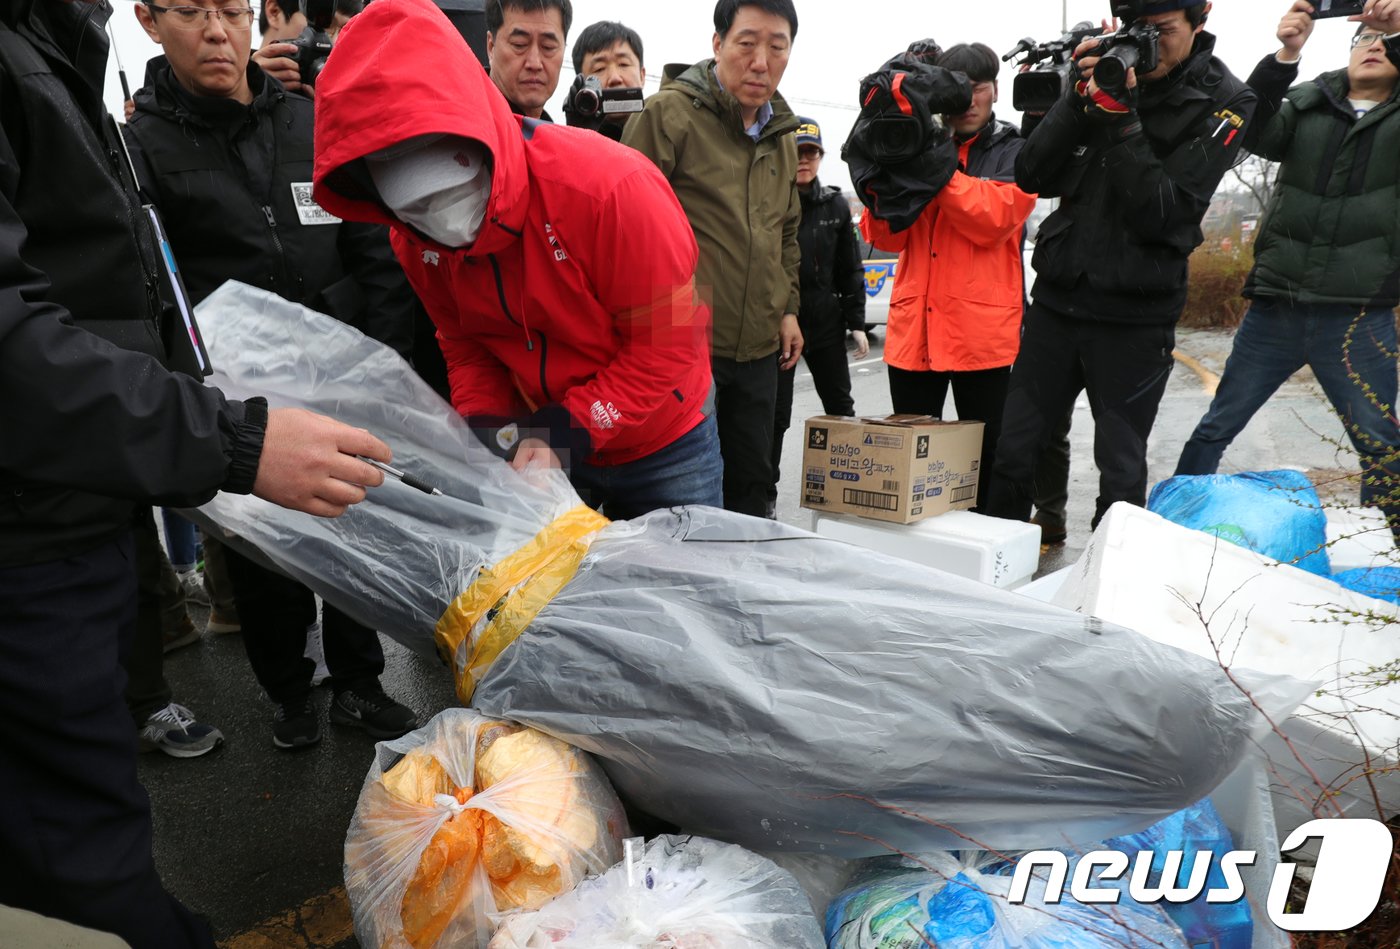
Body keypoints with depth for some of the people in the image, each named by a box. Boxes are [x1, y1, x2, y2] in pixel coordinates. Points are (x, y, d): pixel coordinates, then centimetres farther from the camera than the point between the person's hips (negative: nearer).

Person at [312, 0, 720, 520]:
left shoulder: (608, 185, -30)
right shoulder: (414, 239, -12)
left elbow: (670, 344, -23)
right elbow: (465, 344, 1)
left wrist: (567, 433, -26)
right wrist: (490, 430, -17)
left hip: (662, 448, -3)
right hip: (539, 448, 4)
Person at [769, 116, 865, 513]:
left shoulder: (835, 205, 8)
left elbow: (850, 270, 11)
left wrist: (856, 322, 6)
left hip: (826, 322, 5)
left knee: (840, 406, 15)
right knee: (776, 413, 1)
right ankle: (766, 494, 13)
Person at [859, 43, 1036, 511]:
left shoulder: (1014, 152, 7)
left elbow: (996, 218, -13)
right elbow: (885, 236, 4)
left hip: (983, 329, -3)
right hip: (913, 326, 3)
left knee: (987, 456, 4)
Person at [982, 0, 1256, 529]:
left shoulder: (1224, 103, -4)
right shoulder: (1109, 67, 5)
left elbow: (1162, 214, -15)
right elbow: (1032, 177, -2)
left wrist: (1119, 115, -21)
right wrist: (1081, 98, -15)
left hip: (1134, 316, -3)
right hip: (1057, 298, 3)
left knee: (1122, 474, 4)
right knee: (1010, 455, 7)